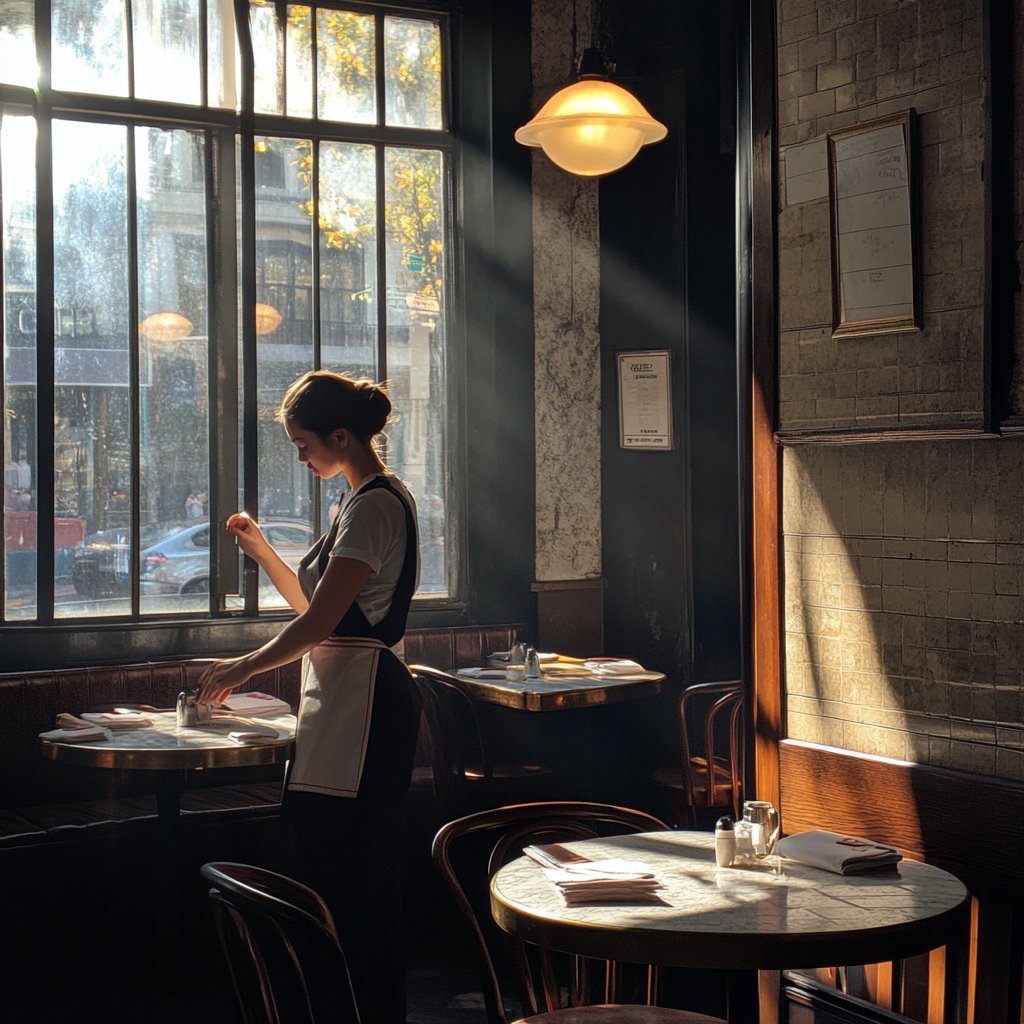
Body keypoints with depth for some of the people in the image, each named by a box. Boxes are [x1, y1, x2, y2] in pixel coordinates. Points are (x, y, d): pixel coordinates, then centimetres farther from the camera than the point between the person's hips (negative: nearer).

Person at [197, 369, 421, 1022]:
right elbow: (317, 607, 20)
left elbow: (319, 622, -18)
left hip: (362, 700, -11)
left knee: (348, 873, -5)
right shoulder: (367, 501, 18)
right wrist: (262, 550, 12)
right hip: (343, 699, 11)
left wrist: (244, 668, -5)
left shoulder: (375, 505, -15)